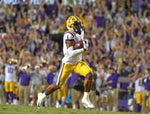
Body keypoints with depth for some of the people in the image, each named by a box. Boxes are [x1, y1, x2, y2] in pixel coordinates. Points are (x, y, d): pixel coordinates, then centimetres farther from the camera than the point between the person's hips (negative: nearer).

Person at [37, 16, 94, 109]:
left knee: (89, 74, -18)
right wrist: (83, 49, -32)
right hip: (68, 63, -7)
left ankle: (86, 99, -10)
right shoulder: (69, 35, -24)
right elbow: (71, 53, -30)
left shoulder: (80, 32, 3)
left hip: (77, 63, 7)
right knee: (58, 85, 4)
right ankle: (43, 96, 30)